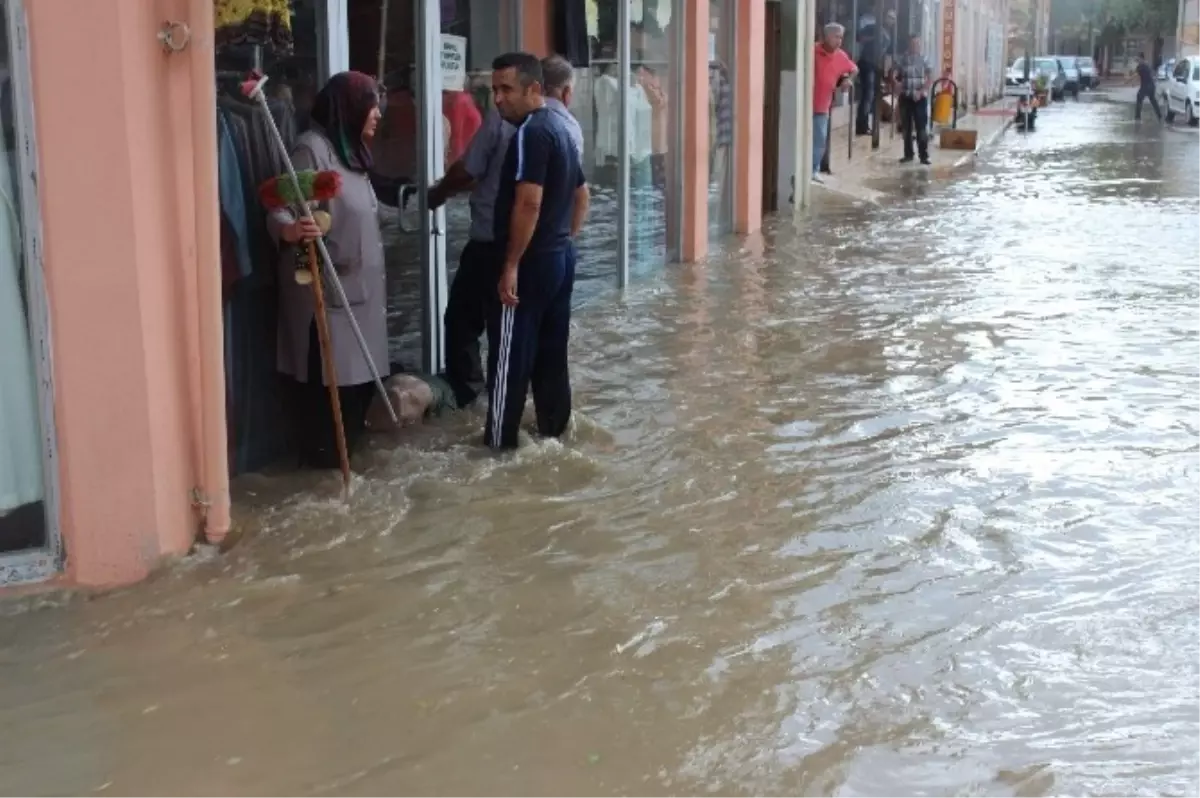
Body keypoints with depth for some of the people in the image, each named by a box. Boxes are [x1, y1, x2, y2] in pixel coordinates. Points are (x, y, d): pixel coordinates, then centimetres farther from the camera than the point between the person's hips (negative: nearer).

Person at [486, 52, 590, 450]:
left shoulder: (530, 133, -17)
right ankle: (554, 430, 24)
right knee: (551, 350, 16)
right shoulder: (560, 127, 13)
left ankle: (500, 443, 4)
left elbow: (528, 202, -25)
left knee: (510, 355, -2)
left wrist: (511, 265, -22)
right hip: (560, 258, 10)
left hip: (530, 263, -9)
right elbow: (581, 194, 22)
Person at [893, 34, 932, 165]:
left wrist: (921, 92, -14)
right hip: (906, 97, 2)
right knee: (907, 128, 8)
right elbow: (895, 76, 7)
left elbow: (930, 78, -5)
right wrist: (899, 86, -9)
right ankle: (908, 154, 17)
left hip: (920, 98, -2)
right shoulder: (902, 59, 3)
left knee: (921, 128, -5)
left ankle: (924, 156, -2)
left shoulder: (923, 59, -1)